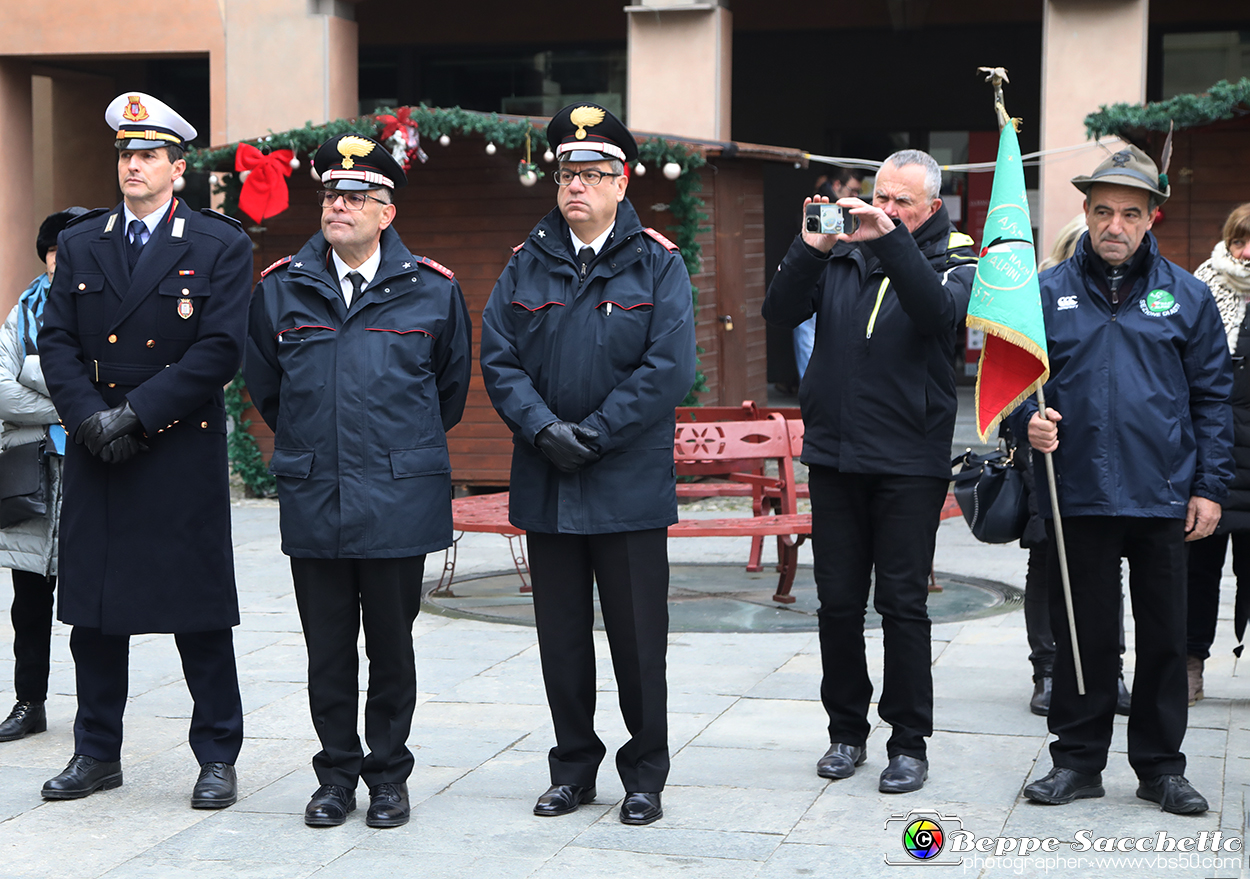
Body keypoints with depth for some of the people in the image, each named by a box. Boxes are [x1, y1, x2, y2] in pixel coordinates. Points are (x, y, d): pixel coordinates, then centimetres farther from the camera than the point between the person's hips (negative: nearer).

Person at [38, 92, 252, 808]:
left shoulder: (221, 246, -1)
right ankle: (98, 753, 20)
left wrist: (135, 414, -14)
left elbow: (220, 351, -9)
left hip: (184, 452, -4)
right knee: (93, 606, 8)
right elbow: (58, 343, 7)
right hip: (96, 454, 4)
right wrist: (89, 417, -9)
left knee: (200, 611, 1)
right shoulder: (81, 244, 12)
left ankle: (218, 757, 11)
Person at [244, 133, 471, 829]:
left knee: (391, 646, 6)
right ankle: (337, 776, 19)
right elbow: (264, 385, 19)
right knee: (328, 648, 7)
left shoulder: (432, 290, 1)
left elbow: (452, 387, 15)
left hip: (399, 501, -2)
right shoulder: (281, 289, 5)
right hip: (313, 502, 2)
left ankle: (389, 776, 19)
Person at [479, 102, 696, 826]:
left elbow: (669, 368, -11)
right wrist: (544, 428, -13)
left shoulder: (658, 264, -2)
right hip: (547, 483, 3)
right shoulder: (528, 264, 8)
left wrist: (593, 434, -15)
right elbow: (498, 358, 2)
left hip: (631, 486, -3)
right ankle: (574, 768, 23)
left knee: (638, 635, 3)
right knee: (561, 635, 10)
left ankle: (646, 773, 17)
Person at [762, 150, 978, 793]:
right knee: (838, 601, 8)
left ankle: (909, 742, 9)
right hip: (834, 454, 3)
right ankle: (846, 729, 20)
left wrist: (891, 240, -28)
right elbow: (781, 312, -3)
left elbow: (939, 312, -21)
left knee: (902, 603, -1)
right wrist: (809, 248, -17)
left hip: (909, 462, -3)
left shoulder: (954, 263, 1)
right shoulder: (840, 257, 9)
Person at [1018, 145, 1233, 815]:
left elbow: (1212, 396, 6)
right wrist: (1030, 418, -10)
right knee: (1080, 634, 7)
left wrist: (1210, 487, 0)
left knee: (1164, 636, 8)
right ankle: (1078, 760, 19)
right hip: (1077, 498, 0)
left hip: (1164, 500, 0)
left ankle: (1160, 765, 20)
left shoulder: (1185, 295, 5)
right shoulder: (1047, 293, 5)